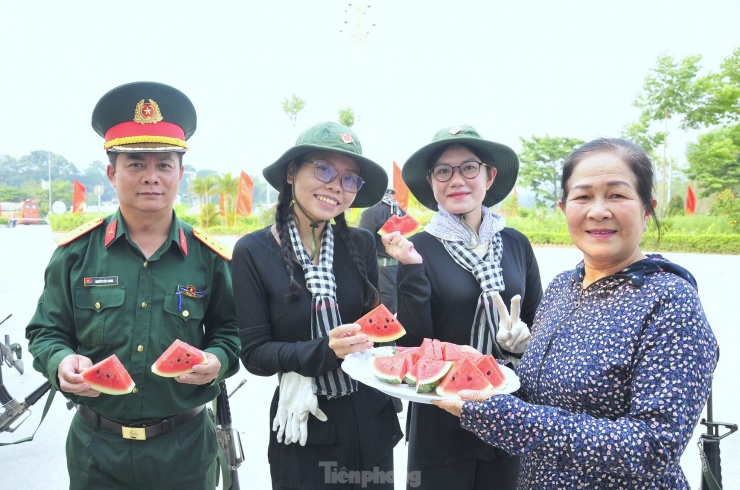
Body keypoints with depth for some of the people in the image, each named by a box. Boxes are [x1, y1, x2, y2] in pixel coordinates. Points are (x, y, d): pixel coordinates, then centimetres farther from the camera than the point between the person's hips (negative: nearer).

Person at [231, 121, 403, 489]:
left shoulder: (361, 244, -2)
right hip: (304, 433, -3)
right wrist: (325, 350, -24)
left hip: (371, 423, 4)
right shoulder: (253, 252, -10)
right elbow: (254, 353, -10)